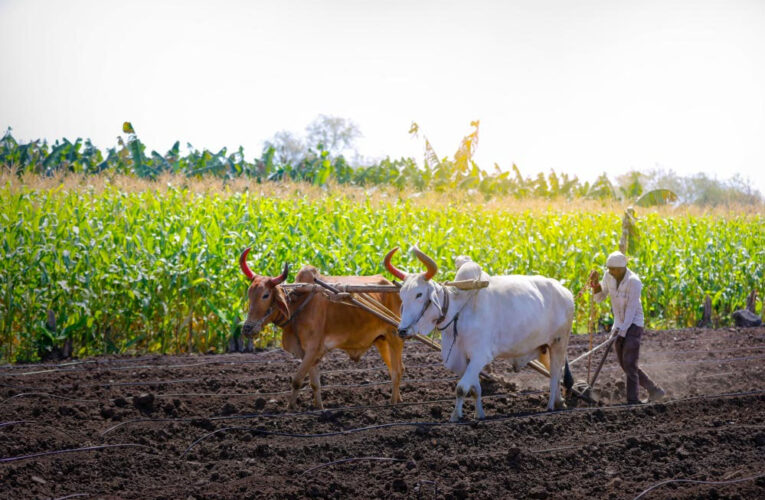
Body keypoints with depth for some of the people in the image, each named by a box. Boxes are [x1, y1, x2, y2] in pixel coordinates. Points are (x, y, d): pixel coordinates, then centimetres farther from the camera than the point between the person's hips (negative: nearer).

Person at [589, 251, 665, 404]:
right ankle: (654, 390, 22)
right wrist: (596, 283, -11)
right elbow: (599, 298, 7)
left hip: (633, 324, -8)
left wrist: (622, 330, -27)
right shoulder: (609, 277, -1)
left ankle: (633, 400, -13)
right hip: (619, 325, 8)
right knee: (625, 365, 10)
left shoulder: (634, 281, -21)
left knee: (629, 363, -15)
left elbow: (632, 308, -22)